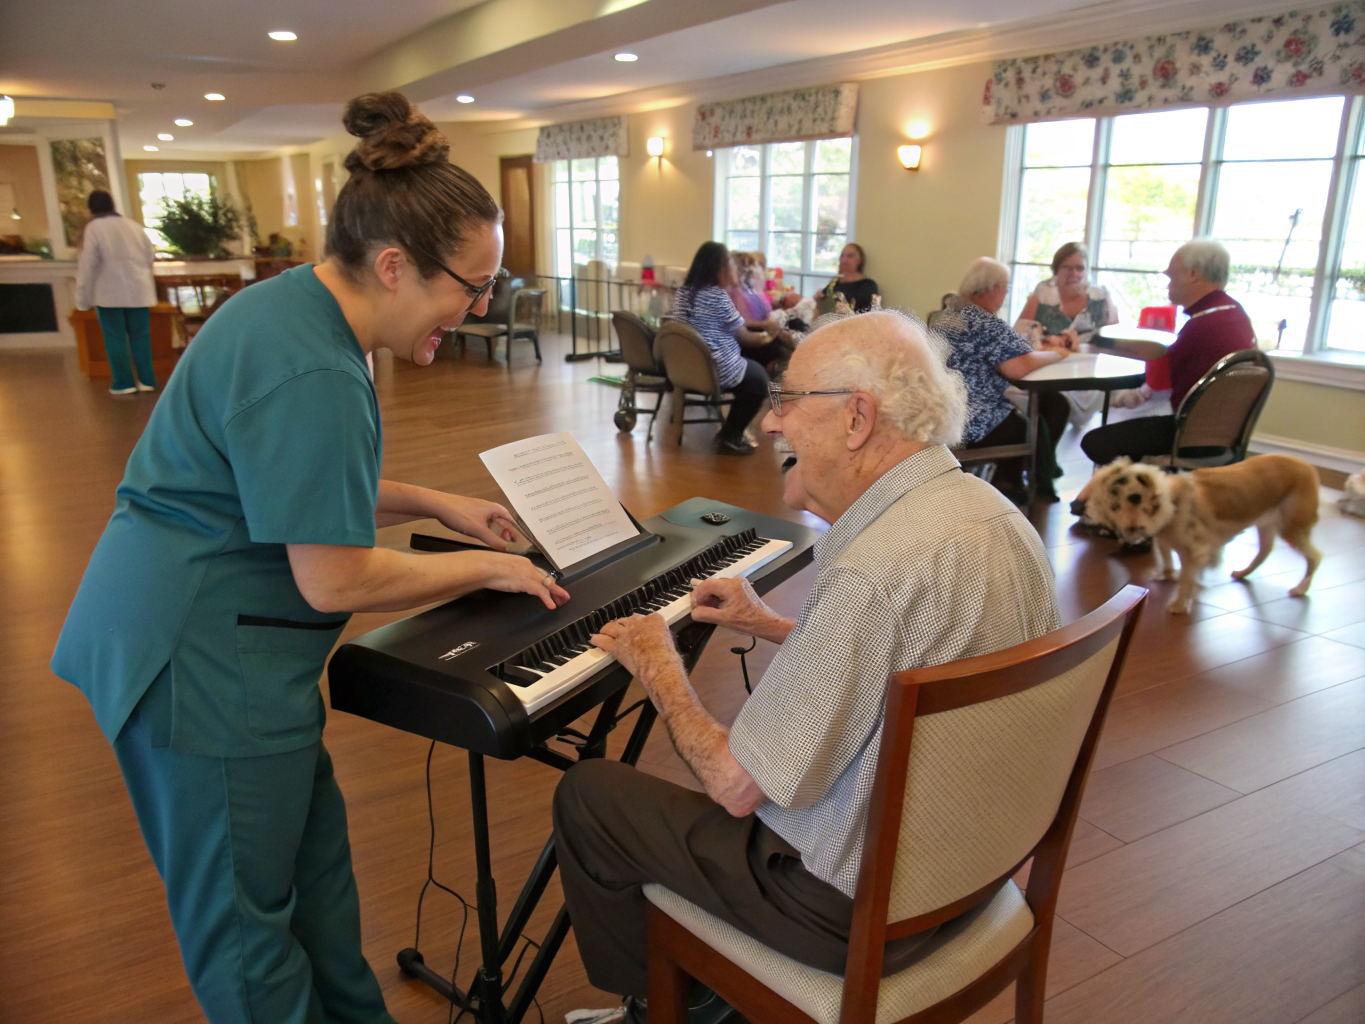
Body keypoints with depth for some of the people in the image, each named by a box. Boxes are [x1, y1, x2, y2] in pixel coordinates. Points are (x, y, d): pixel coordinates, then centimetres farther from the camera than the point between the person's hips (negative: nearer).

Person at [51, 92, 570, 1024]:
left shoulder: (300, 306, 6)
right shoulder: (311, 372, -27)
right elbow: (335, 580, -24)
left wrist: (439, 504, 11)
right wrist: (487, 570, -11)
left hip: (204, 631, 10)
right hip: (205, 661, -10)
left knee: (313, 853, 23)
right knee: (245, 914, 10)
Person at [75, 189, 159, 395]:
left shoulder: (93, 228, -8)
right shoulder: (134, 226, 5)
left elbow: (87, 265, -10)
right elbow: (151, 255, 11)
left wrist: (83, 298, -5)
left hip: (109, 293, -4)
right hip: (137, 290, 4)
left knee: (115, 338, 3)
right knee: (140, 335, 8)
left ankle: (123, 382, 5)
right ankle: (146, 380, 9)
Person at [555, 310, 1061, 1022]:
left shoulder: (873, 573, -33)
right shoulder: (997, 515, -3)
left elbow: (737, 788, -25)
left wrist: (657, 667, -8)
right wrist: (773, 627, 12)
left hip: (862, 908, -9)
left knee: (585, 793, 4)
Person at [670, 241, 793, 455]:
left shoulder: (684, 290, 9)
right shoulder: (718, 295, -17)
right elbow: (743, 337, -5)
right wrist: (765, 338, 15)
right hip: (715, 370, -8)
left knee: (750, 369, 28)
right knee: (758, 378, 18)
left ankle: (731, 430, 31)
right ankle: (730, 438, 16)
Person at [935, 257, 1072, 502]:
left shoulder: (952, 312, 12)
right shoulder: (984, 323, -17)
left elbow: (1003, 351, 22)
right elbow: (1020, 366, -25)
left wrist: (1044, 347, 14)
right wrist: (1056, 353, -6)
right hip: (967, 425, -10)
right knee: (1036, 424, 14)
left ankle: (1008, 482, 27)